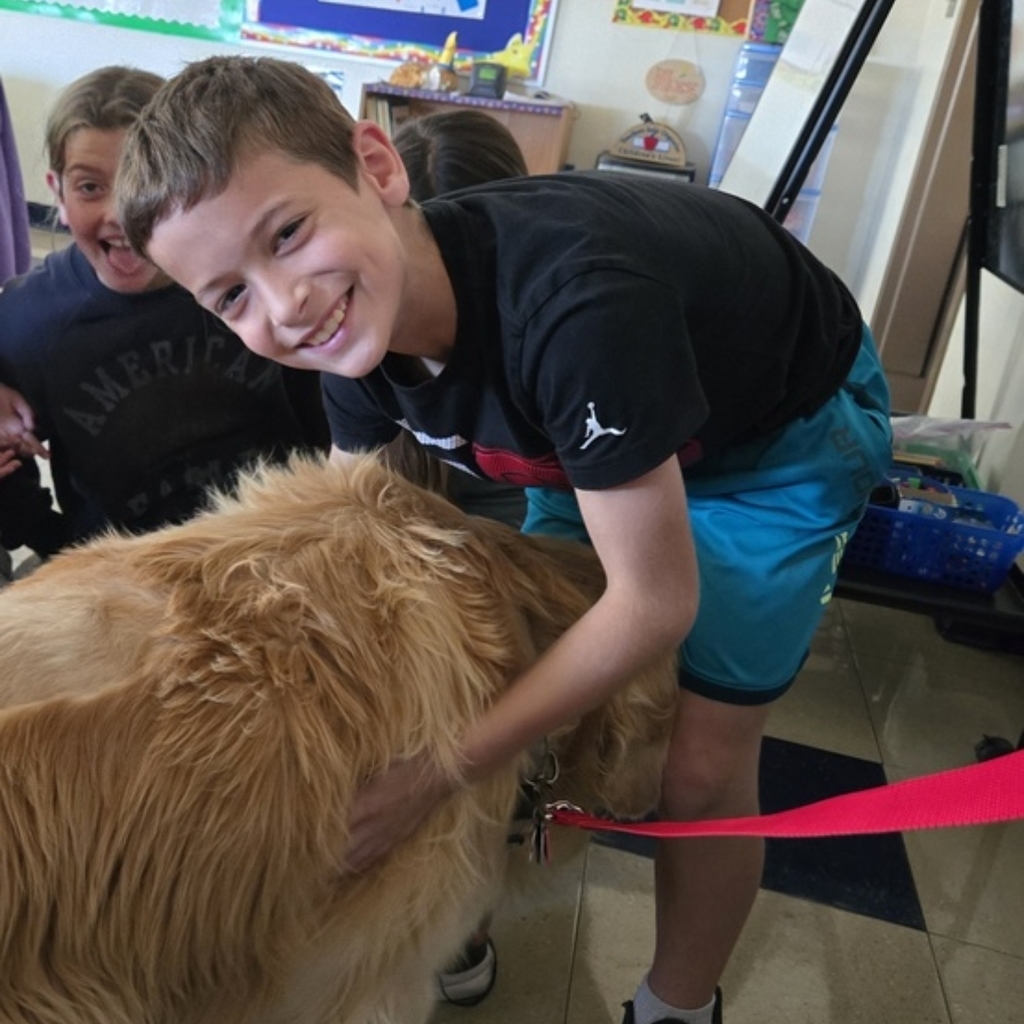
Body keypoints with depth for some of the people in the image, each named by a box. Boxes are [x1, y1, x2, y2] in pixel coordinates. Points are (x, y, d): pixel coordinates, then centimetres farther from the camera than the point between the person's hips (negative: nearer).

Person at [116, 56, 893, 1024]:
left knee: (701, 765, -4)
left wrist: (438, 771, -29)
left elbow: (655, 601, -33)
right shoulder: (357, 320, -19)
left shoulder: (570, 300, -42)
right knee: (522, 663, 4)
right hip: (595, 426, 6)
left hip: (787, 427, -5)